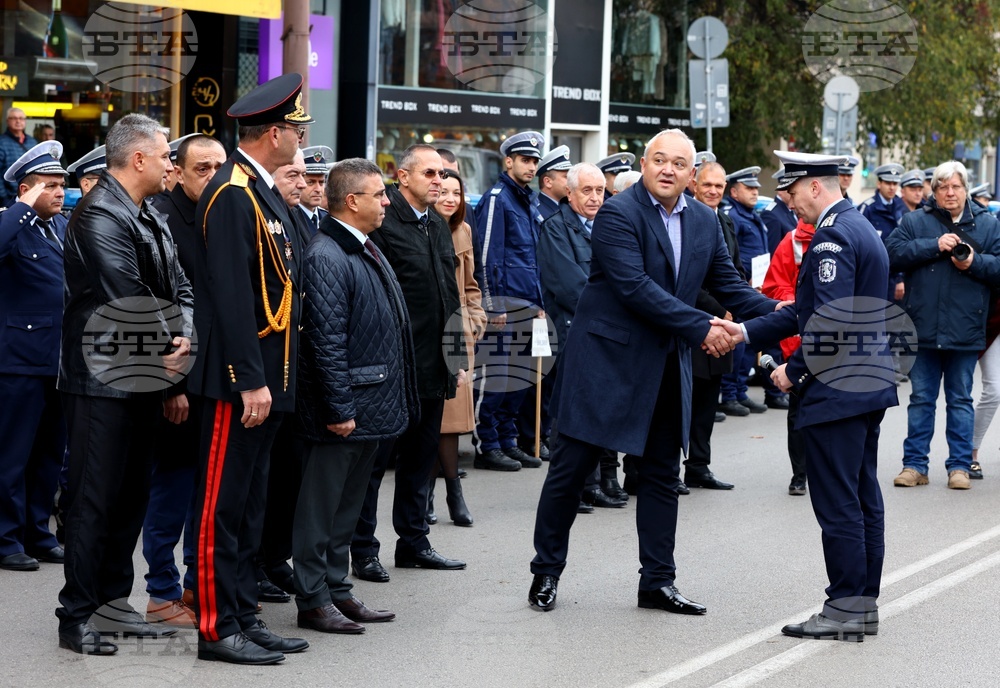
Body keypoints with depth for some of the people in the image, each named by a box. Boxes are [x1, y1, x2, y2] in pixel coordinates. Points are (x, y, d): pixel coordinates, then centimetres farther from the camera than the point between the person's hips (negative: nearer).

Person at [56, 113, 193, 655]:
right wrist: (169, 348, -11)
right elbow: (127, 302, -21)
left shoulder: (151, 219, 14)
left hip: (145, 381, 9)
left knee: (131, 496, 14)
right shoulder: (100, 216, -16)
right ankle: (76, 617, 2)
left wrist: (185, 339, -10)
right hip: (102, 382, -9)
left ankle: (112, 602, 24)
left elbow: (179, 290, 9)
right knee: (94, 500, -4)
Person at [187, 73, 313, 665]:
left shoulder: (265, 194, 15)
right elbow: (231, 295, -21)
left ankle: (243, 616, 19)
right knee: (223, 503, -4)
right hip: (240, 380, -10)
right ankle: (216, 627, 0)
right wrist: (251, 381, -23)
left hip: (268, 379, 10)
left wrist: (271, 379, 16)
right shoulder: (232, 194, -15)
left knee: (250, 505, 13)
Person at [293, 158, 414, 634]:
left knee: (347, 506, 17)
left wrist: (393, 403, 18)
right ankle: (313, 600, 7)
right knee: (321, 506, 0)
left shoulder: (368, 251, 14)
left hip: (372, 407, 10)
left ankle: (337, 590, 25)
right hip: (343, 408, -10)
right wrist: (338, 409, -21)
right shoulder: (326, 258, -17)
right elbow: (326, 340, -21)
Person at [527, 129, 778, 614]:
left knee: (662, 475, 10)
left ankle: (657, 582, 18)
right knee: (571, 468, 2)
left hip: (666, 367, 6)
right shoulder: (618, 214, -15)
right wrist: (701, 329, -24)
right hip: (607, 359, -6)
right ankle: (546, 572, 15)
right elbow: (635, 287, -23)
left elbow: (728, 285, 11)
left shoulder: (704, 222, 7)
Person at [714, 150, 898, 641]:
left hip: (836, 390, -11)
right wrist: (745, 332, 12)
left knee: (837, 503, -5)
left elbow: (830, 318, -25)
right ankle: (864, 603, 17)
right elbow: (807, 309, 18)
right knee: (863, 498, 12)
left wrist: (794, 370, -13)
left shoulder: (832, 237, -16)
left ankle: (845, 610, -2)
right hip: (871, 382, 11)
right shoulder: (861, 228, 17)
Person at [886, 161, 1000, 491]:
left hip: (964, 330, 0)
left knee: (960, 399, 8)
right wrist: (934, 246, -15)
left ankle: (960, 465, 14)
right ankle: (915, 464, 14)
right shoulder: (915, 221, 5)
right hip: (923, 328, 0)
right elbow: (894, 252, -9)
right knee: (921, 399, 8)